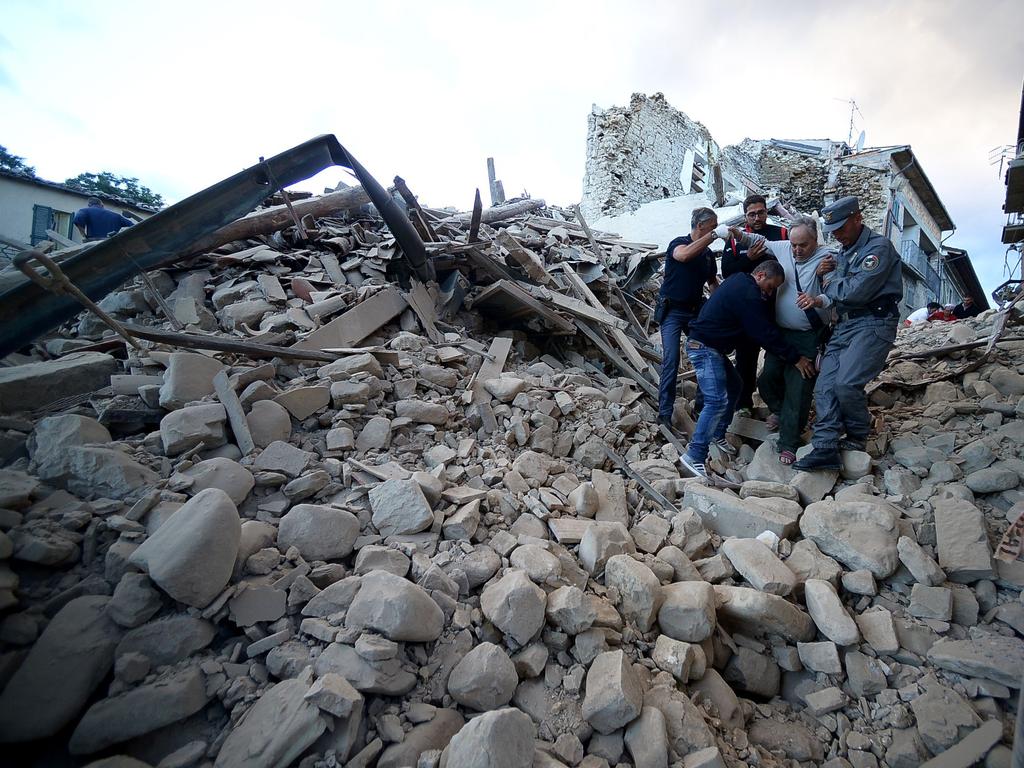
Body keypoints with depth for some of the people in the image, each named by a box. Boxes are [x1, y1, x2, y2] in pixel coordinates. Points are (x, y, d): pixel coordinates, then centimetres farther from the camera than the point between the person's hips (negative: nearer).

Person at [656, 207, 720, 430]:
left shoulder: (708, 253, 10)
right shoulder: (678, 243, -8)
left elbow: (712, 282, 20)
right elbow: (684, 255, -33)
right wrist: (712, 236, -29)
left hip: (696, 311, 6)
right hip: (672, 311, -6)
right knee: (671, 360, -14)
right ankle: (664, 412, -9)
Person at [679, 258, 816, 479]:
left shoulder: (738, 280, 13)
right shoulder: (748, 295, -19)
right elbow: (766, 333, -17)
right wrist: (796, 358, -9)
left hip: (711, 347, 11)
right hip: (705, 347, -11)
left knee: (733, 386, 21)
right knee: (717, 401, -16)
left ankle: (717, 435, 29)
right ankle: (694, 456, -17)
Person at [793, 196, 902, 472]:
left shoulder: (878, 247, -7)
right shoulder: (844, 252, 20)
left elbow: (856, 291, -17)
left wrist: (831, 282, 1)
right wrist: (820, 300, -7)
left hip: (873, 324, -8)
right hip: (845, 325, 8)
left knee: (847, 382, -20)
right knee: (825, 385, -5)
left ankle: (857, 438, 5)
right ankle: (826, 448, -6)